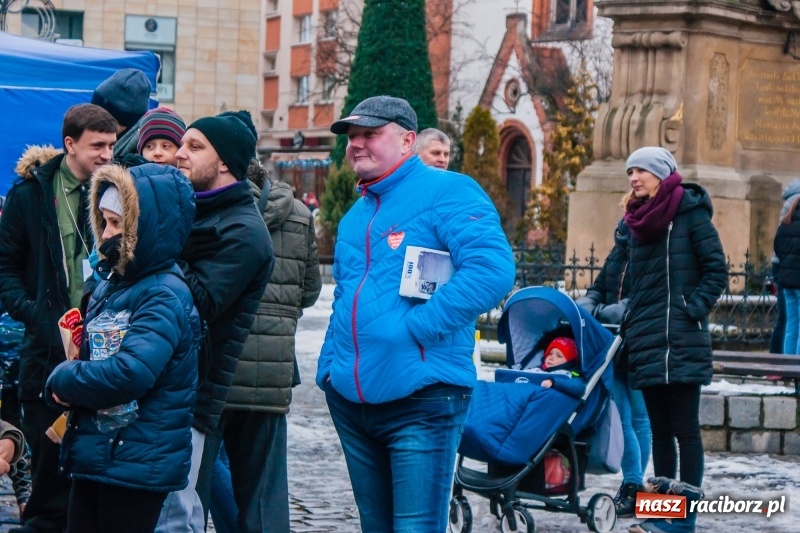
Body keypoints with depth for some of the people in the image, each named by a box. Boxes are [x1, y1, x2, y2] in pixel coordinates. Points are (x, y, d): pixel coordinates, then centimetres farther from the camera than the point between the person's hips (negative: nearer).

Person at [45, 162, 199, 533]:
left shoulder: (165, 297, -16)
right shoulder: (109, 286, 11)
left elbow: (130, 373, -28)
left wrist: (62, 381, -13)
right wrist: (65, 383, -1)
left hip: (139, 463, -8)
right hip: (92, 455, 8)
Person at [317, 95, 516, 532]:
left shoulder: (447, 192, -7)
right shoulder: (356, 215, 18)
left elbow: (492, 270, -21)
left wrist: (413, 327, -21)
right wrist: (329, 366, 14)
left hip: (421, 398, -8)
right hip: (352, 399, 8)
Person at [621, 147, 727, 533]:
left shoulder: (690, 212, -4)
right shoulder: (638, 220, 15)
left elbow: (716, 270, -6)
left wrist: (693, 309, -15)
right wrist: (631, 319, 10)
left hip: (680, 341, -7)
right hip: (646, 342, 7)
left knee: (684, 429, -5)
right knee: (660, 429, 10)